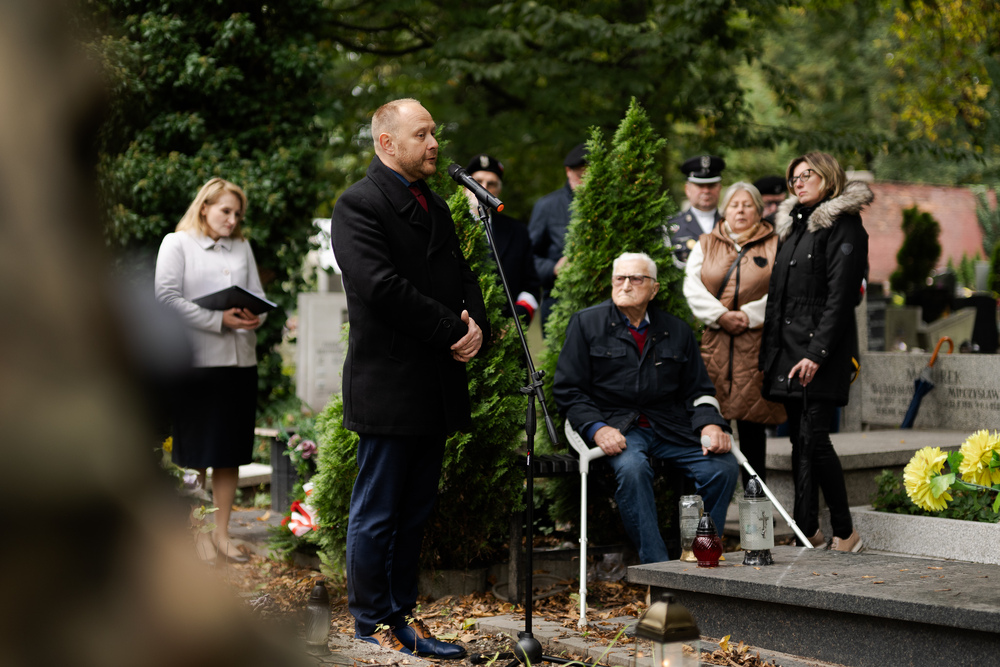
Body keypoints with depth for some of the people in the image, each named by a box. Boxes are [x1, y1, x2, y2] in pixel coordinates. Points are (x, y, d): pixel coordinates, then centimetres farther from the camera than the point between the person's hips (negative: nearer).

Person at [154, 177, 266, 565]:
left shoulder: (242, 248, 20)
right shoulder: (176, 244, 4)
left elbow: (258, 295, 16)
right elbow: (167, 297, -7)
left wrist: (254, 316, -9)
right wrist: (220, 320, -15)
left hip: (240, 359, 5)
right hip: (196, 361, -5)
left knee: (230, 453, 6)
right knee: (194, 453, -2)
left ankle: (222, 533, 14)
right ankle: (197, 533, 5)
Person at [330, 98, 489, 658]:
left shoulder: (436, 207, 18)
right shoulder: (358, 205, -9)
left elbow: (463, 277, 16)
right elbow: (381, 287, -20)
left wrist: (478, 327, -5)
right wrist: (452, 330, -17)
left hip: (436, 390, 8)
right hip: (388, 386, -8)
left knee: (415, 513, 13)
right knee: (377, 515, 1)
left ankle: (402, 615, 21)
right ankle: (374, 624, 10)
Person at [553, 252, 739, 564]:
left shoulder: (676, 330, 16)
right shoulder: (587, 323, 7)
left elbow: (698, 390, 17)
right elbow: (567, 389, 2)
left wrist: (710, 424, -6)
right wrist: (597, 429, -15)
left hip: (670, 427, 3)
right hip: (615, 425, -3)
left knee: (724, 466, -22)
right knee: (631, 467, -37)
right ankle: (657, 568, -34)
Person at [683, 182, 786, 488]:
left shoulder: (775, 246, 8)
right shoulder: (705, 245, 15)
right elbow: (693, 288, 4)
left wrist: (750, 315, -13)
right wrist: (720, 316, -9)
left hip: (756, 345, -1)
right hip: (713, 341, 2)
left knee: (751, 422, -1)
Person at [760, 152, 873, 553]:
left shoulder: (843, 224, -6)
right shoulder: (792, 225, 19)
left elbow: (840, 295, -13)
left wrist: (817, 352, -20)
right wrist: (769, 351, 15)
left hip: (822, 348, -8)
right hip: (788, 347, 8)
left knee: (814, 437, -12)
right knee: (799, 439, 6)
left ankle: (844, 532, -3)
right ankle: (807, 530, 10)